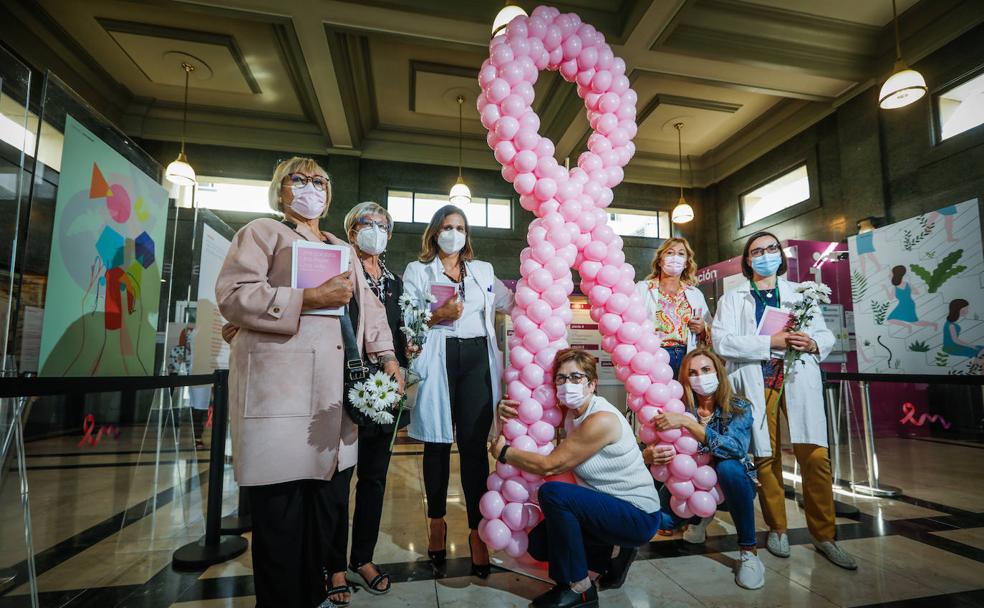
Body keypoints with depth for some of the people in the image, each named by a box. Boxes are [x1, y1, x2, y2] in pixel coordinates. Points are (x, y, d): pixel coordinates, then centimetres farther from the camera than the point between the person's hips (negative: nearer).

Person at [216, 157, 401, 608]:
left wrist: (388, 358, 4)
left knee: (329, 506, 9)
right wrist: (310, 297, -14)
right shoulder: (262, 233, 8)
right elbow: (233, 295, -7)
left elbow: (369, 308, 19)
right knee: (281, 516, -1)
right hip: (280, 393, -5)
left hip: (334, 396, 6)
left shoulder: (343, 250, 26)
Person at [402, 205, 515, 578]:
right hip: (438, 361, -1)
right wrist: (437, 318, -12)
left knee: (474, 445, -1)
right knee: (438, 444, 7)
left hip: (477, 359, 2)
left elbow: (513, 303, 17)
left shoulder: (483, 271, 19)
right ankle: (437, 523, 25)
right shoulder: (418, 271, 10)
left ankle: (477, 530, 9)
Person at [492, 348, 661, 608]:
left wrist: (503, 451, -13)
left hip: (638, 516, -9)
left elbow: (549, 465, -25)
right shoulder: (571, 412, 0)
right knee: (539, 543, 1)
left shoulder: (601, 420, -26)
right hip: (610, 507, 9)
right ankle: (611, 561, 19)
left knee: (552, 493, -27)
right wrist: (511, 415, -15)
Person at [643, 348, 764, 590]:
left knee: (728, 466, -35)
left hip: (732, 485, -2)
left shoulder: (739, 407, -17)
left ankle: (749, 551, -16)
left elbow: (735, 448, -36)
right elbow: (651, 448, -15)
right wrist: (648, 455, -39)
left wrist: (687, 422, -44)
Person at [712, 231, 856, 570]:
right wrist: (770, 343, -14)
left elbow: (826, 334, 14)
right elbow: (721, 341, -5)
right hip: (756, 383, -1)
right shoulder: (731, 299, 9)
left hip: (798, 380, 2)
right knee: (766, 457, 3)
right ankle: (777, 529, 20)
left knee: (815, 457, -5)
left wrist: (813, 343, -10)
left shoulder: (801, 294, 18)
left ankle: (824, 536, 11)